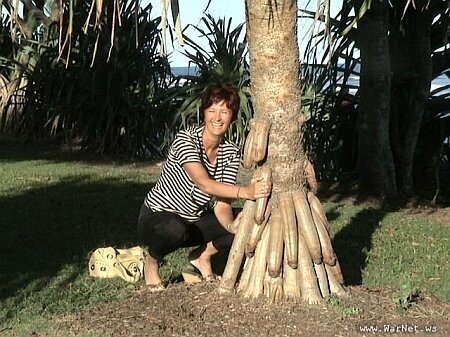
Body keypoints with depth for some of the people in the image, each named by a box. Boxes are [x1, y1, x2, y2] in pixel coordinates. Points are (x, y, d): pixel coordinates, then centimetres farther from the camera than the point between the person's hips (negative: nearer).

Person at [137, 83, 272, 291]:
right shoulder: (186, 140, -22)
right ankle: (152, 262, -7)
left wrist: (230, 225, -35)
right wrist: (245, 191, -53)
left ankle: (202, 255, 9)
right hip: (156, 218, -5)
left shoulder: (231, 153, -5)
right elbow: (204, 184, -38)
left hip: (194, 221, 5)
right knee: (175, 229, -41)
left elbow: (221, 202, -13)